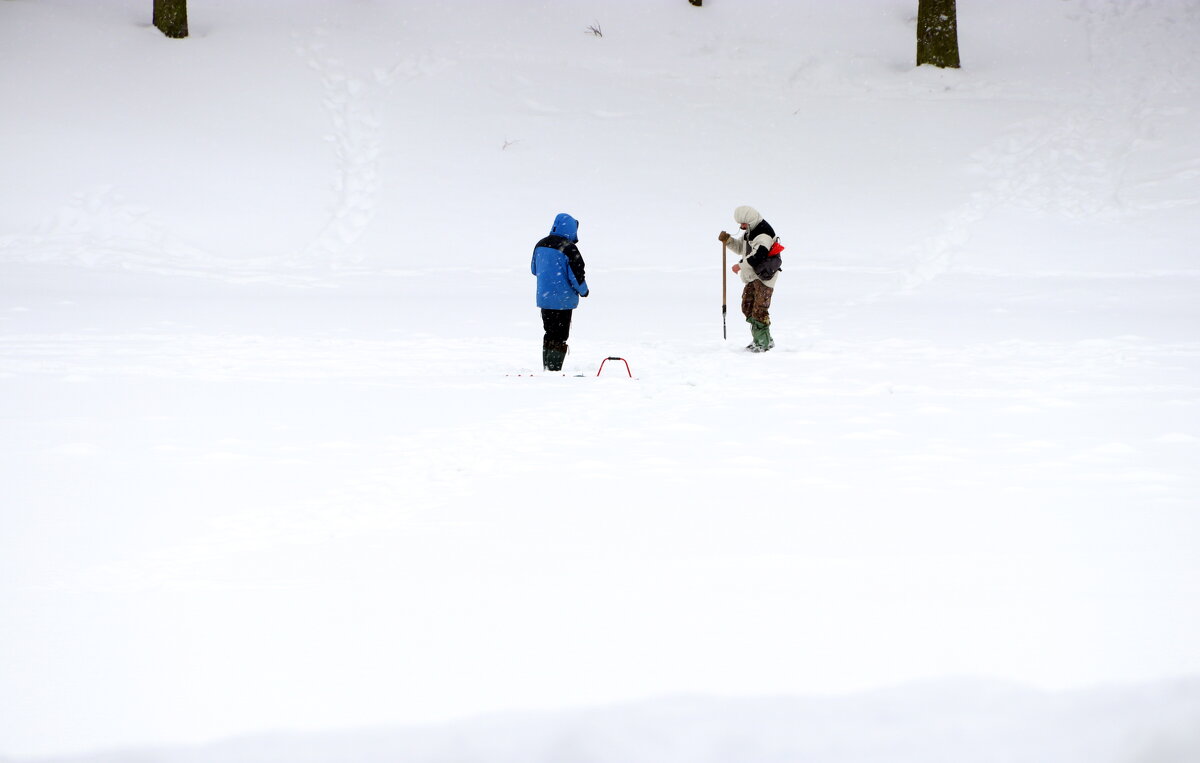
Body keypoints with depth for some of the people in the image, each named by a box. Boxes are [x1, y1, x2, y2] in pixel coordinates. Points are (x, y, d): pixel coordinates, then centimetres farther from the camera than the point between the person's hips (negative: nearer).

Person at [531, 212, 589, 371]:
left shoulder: (540, 245, 3)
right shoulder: (569, 249, -18)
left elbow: (534, 269, 15)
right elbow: (577, 274, -15)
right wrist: (583, 290, 4)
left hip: (544, 298, 6)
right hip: (562, 300, -6)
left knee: (550, 333, 18)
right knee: (559, 336, 0)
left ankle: (546, 367, 24)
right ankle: (554, 369, -2)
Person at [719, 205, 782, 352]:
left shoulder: (764, 234, -18)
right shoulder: (750, 232, 15)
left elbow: (758, 256, -26)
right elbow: (740, 248, 25)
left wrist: (741, 265, -20)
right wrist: (728, 240, 8)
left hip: (764, 277, -10)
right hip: (752, 277, 11)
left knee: (759, 310, -12)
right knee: (747, 307, 12)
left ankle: (764, 342, -7)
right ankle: (759, 339, 20)